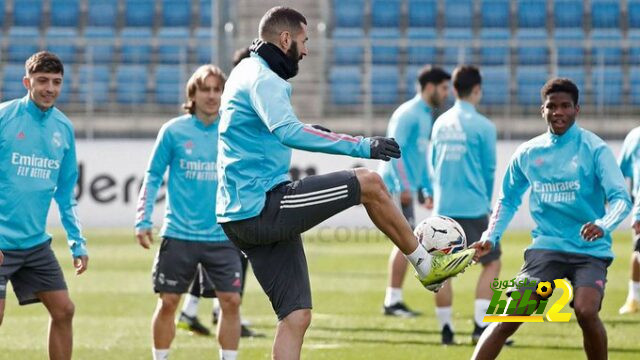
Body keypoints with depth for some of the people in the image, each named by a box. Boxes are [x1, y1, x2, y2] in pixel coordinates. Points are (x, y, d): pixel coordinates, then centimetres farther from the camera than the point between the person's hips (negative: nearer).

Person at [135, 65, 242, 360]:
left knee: (231, 301, -5)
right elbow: (153, 177, 5)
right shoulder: (174, 131, -1)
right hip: (179, 235, -1)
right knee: (168, 302, 1)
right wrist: (143, 221, -2)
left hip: (222, 236, 1)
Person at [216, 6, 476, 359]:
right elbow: (288, 133, -30)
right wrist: (360, 146, -32)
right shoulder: (263, 79, -12)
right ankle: (427, 266, 8)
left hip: (243, 217, 10)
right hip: (262, 209, -10)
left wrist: (307, 132, 41)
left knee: (296, 316, 6)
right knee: (369, 184, -5)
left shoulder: (246, 73, 20)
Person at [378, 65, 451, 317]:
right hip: (397, 187, -10)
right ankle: (392, 301, -8)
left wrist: (427, 190, 23)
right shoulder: (409, 114, -12)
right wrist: (403, 186, -23)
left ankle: (393, 301, 14)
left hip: (405, 189, 10)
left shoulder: (426, 116, 18)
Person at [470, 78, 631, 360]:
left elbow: (620, 198, -13)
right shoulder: (527, 154, 7)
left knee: (586, 311, -26)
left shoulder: (594, 149, -5)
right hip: (546, 246, 3)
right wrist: (490, 237, 7)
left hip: (590, 250, -3)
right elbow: (508, 200, 21)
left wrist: (603, 225, -33)